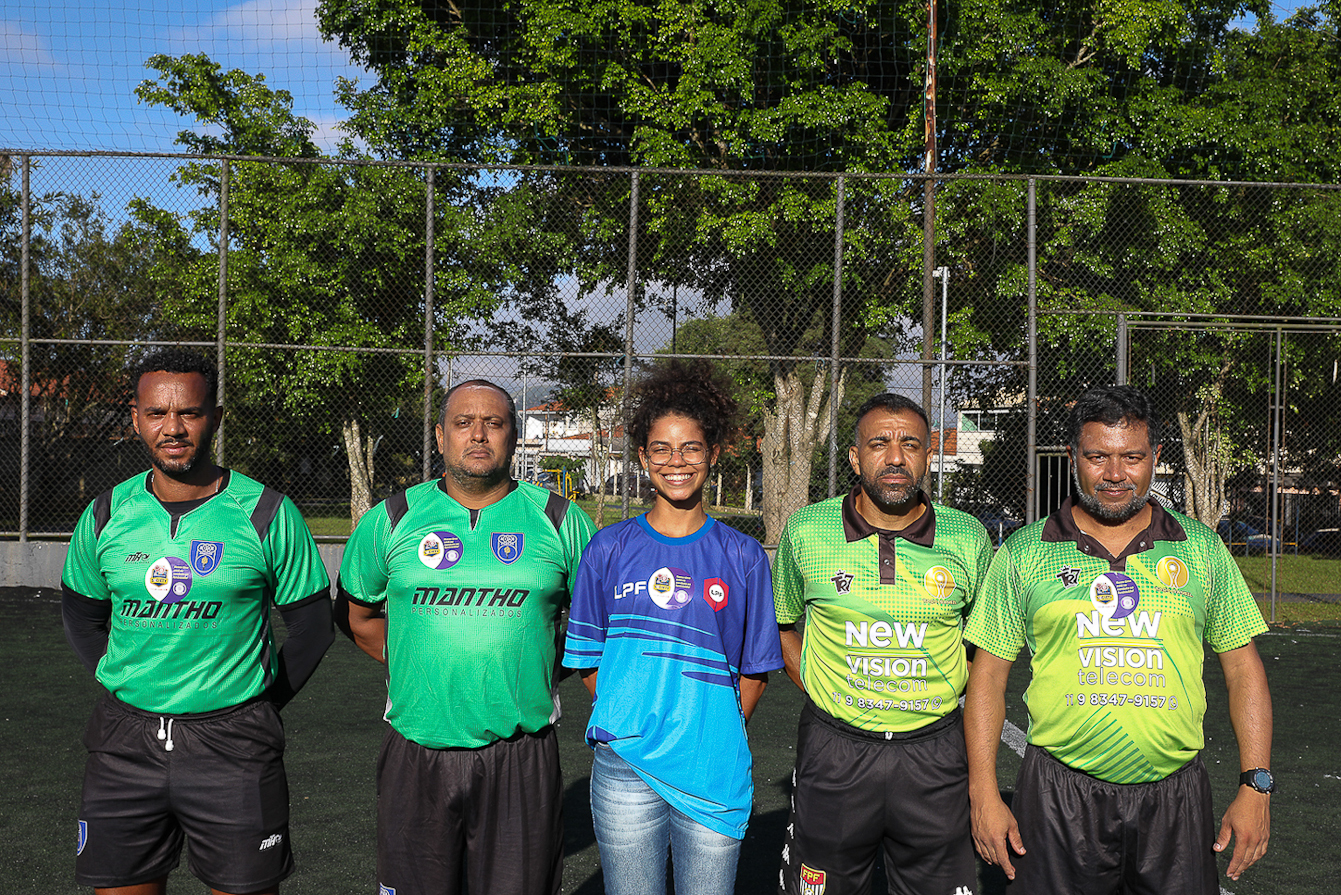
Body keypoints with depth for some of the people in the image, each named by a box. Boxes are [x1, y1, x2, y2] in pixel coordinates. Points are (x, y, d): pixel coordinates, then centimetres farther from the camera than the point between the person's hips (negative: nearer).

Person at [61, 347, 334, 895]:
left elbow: (312, 624, 2)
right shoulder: (108, 515, 4)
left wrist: (262, 703, 0)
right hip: (124, 746, 3)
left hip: (233, 746, -3)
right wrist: (119, 683, 8)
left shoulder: (268, 514, -6)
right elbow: (81, 614, 19)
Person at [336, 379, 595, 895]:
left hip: (522, 756, 0)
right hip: (417, 754, 1)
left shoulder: (559, 521, 2)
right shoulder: (390, 521, 4)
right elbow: (353, 613, 16)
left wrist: (546, 667, 5)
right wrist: (410, 664, 8)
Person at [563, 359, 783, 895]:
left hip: (713, 771, 0)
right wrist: (632, 718, 0)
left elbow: (755, 669, 7)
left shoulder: (742, 556, 3)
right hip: (625, 768, 0)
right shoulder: (610, 549, 4)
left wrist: (718, 729, 0)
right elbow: (588, 660, 8)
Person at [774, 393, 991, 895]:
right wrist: (821, 691, 3)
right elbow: (781, 625, 12)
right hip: (834, 751, 0)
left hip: (935, 752, 1)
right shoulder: (806, 532, -4)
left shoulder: (968, 539, -2)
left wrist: (950, 690, 4)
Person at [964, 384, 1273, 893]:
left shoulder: (1201, 548, 6)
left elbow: (1243, 669, 9)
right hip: (1059, 796, -1)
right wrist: (984, 795, -3)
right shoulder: (1024, 553, 2)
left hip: (1173, 797, 1)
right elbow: (988, 676, 3)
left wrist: (1255, 787, 1)